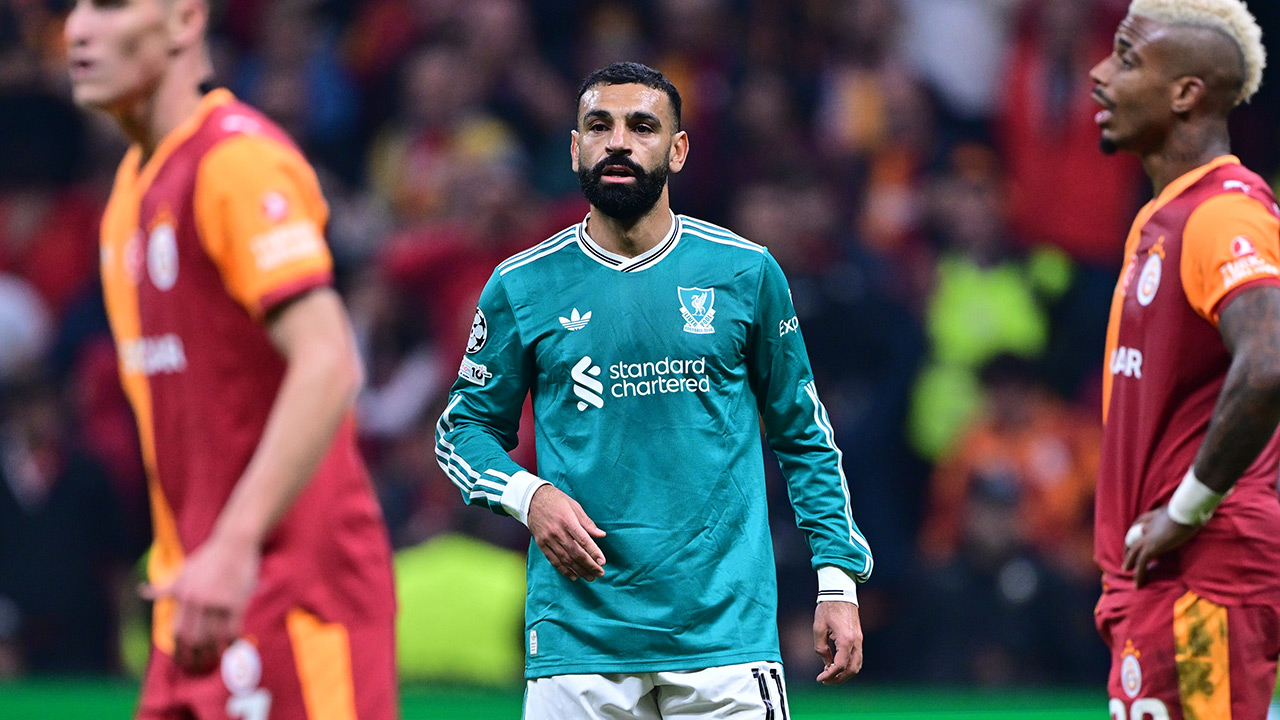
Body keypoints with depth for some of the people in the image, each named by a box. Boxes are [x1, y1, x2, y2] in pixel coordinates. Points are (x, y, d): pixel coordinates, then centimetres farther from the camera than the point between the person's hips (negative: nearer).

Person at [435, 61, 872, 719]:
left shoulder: (746, 273, 5)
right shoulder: (521, 287, 4)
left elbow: (804, 436, 12)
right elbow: (464, 428, 14)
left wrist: (838, 580, 5)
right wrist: (529, 496, -7)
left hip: (725, 633, 0)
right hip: (577, 635, 0)